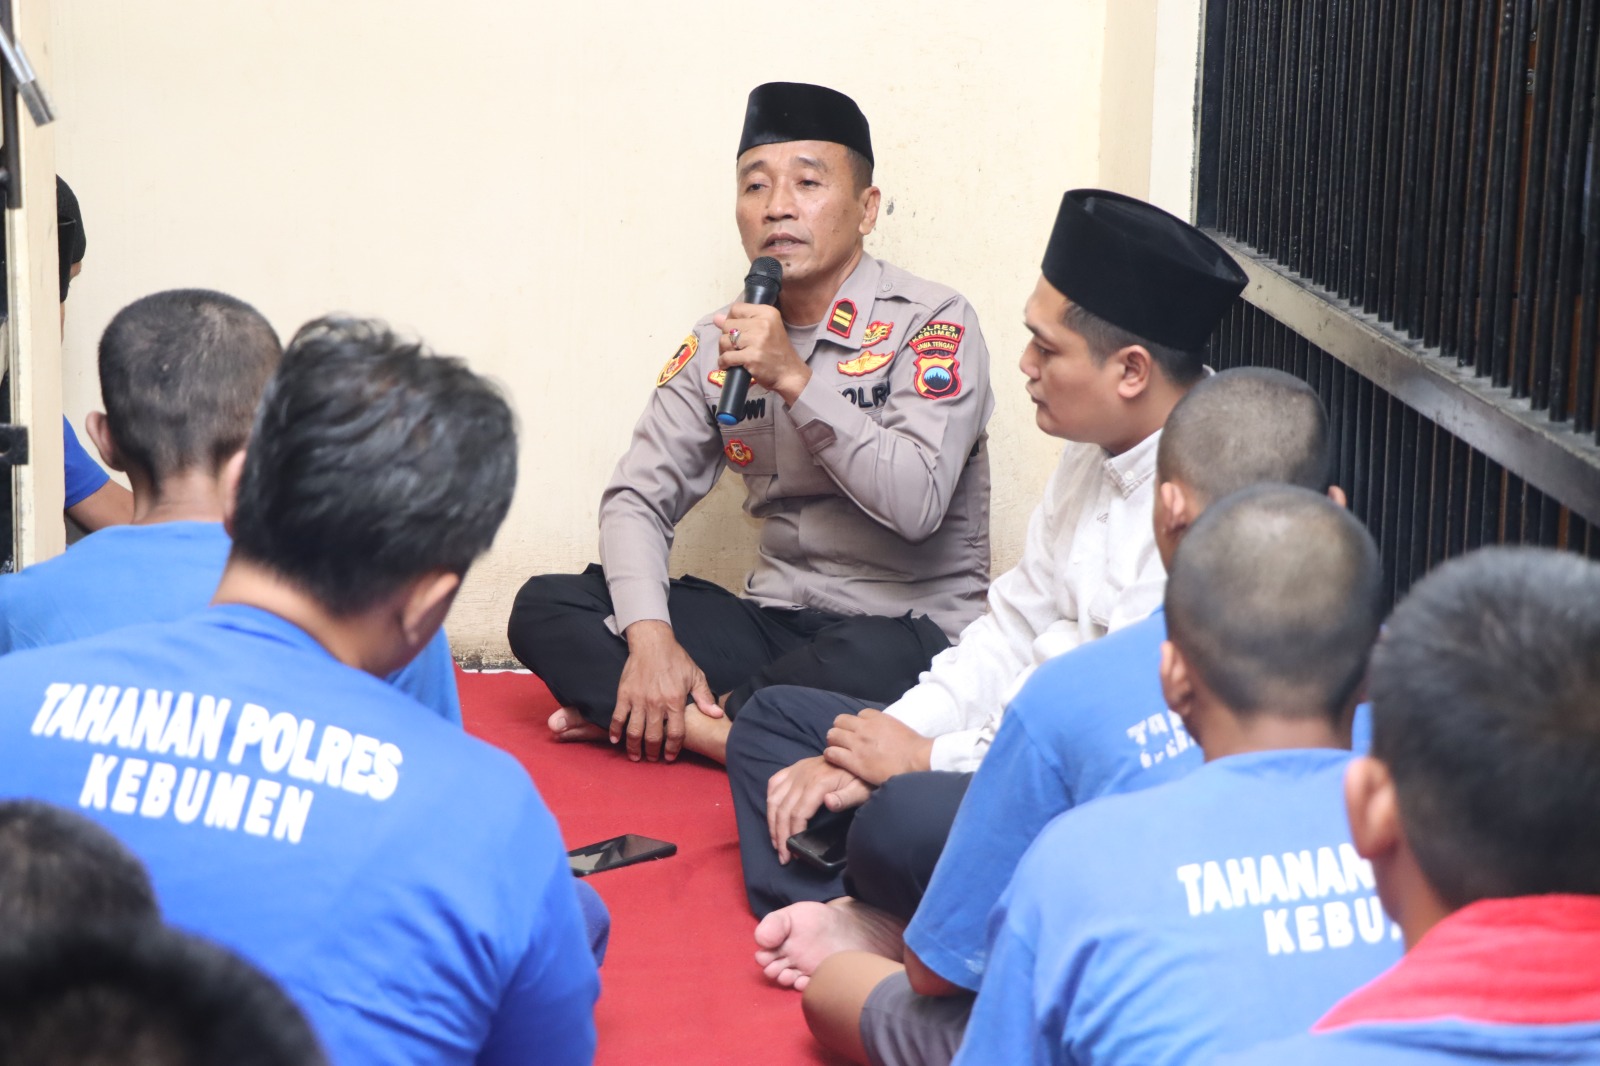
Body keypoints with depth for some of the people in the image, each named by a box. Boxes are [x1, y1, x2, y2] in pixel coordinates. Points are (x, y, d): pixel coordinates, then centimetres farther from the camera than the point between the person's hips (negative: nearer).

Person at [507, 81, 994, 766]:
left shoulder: (932, 324, -8)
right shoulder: (721, 342, 9)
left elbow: (917, 504, -19)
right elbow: (637, 498, 4)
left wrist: (795, 379, -22)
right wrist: (651, 637, -14)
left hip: (909, 636, -5)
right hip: (774, 624, 5)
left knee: (872, 662, -41)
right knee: (544, 607, -9)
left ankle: (646, 718, -18)